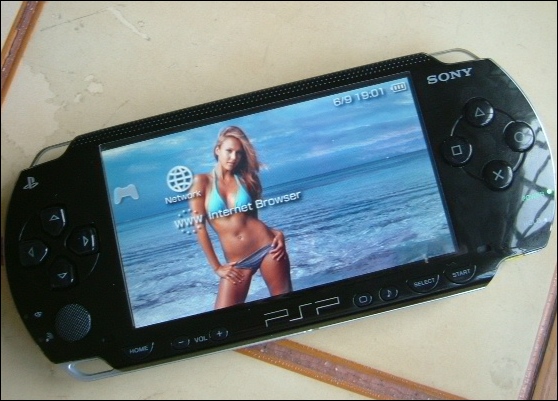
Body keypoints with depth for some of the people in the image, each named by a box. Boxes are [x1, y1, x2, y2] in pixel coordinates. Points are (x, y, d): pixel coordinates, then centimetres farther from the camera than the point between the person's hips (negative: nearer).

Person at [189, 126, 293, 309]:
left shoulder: (245, 178, 8)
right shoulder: (202, 181, 0)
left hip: (266, 248, 1)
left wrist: (277, 233, -5)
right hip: (236, 262, -1)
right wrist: (216, 267, -2)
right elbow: (199, 226, -2)